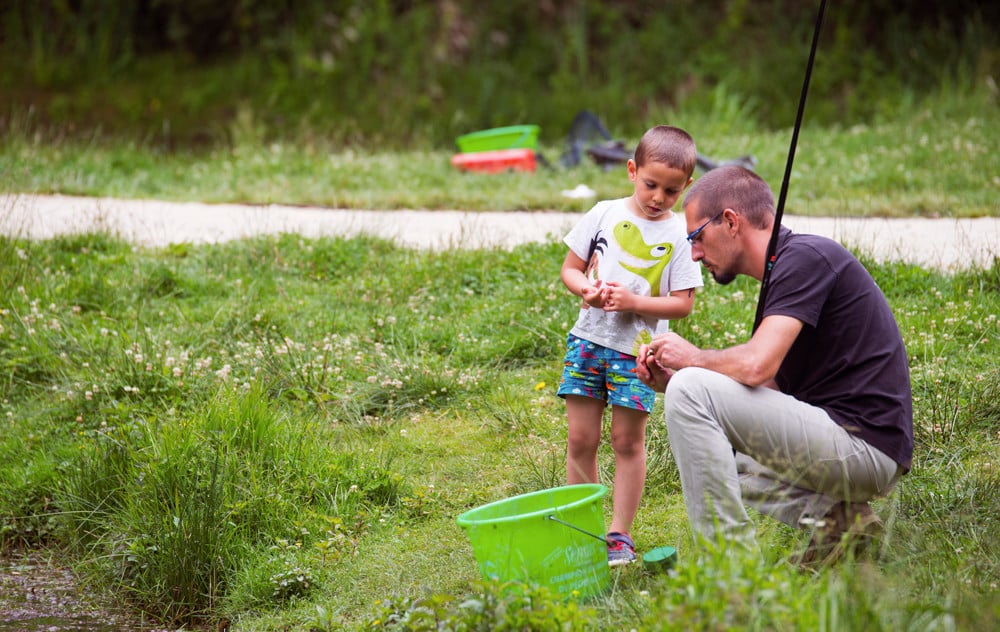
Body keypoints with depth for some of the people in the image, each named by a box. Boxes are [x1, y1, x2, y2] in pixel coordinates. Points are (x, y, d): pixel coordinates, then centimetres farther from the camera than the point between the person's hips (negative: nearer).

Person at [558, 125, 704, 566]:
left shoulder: (679, 235, -3)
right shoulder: (605, 215, 3)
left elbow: (683, 303, -6)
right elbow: (570, 269, 9)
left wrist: (634, 301, -19)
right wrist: (586, 289, -13)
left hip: (638, 349, -2)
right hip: (589, 338, 2)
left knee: (627, 441, 2)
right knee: (580, 438, 4)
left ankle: (619, 533, 11)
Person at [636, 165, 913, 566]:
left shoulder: (806, 257, -12)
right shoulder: (782, 274, 18)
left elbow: (756, 366, -24)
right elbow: (765, 392, 17)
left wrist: (692, 358, -4)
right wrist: (671, 383, 8)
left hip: (863, 445, -10)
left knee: (690, 390, -16)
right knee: (710, 456, 27)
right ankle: (829, 514, 7)